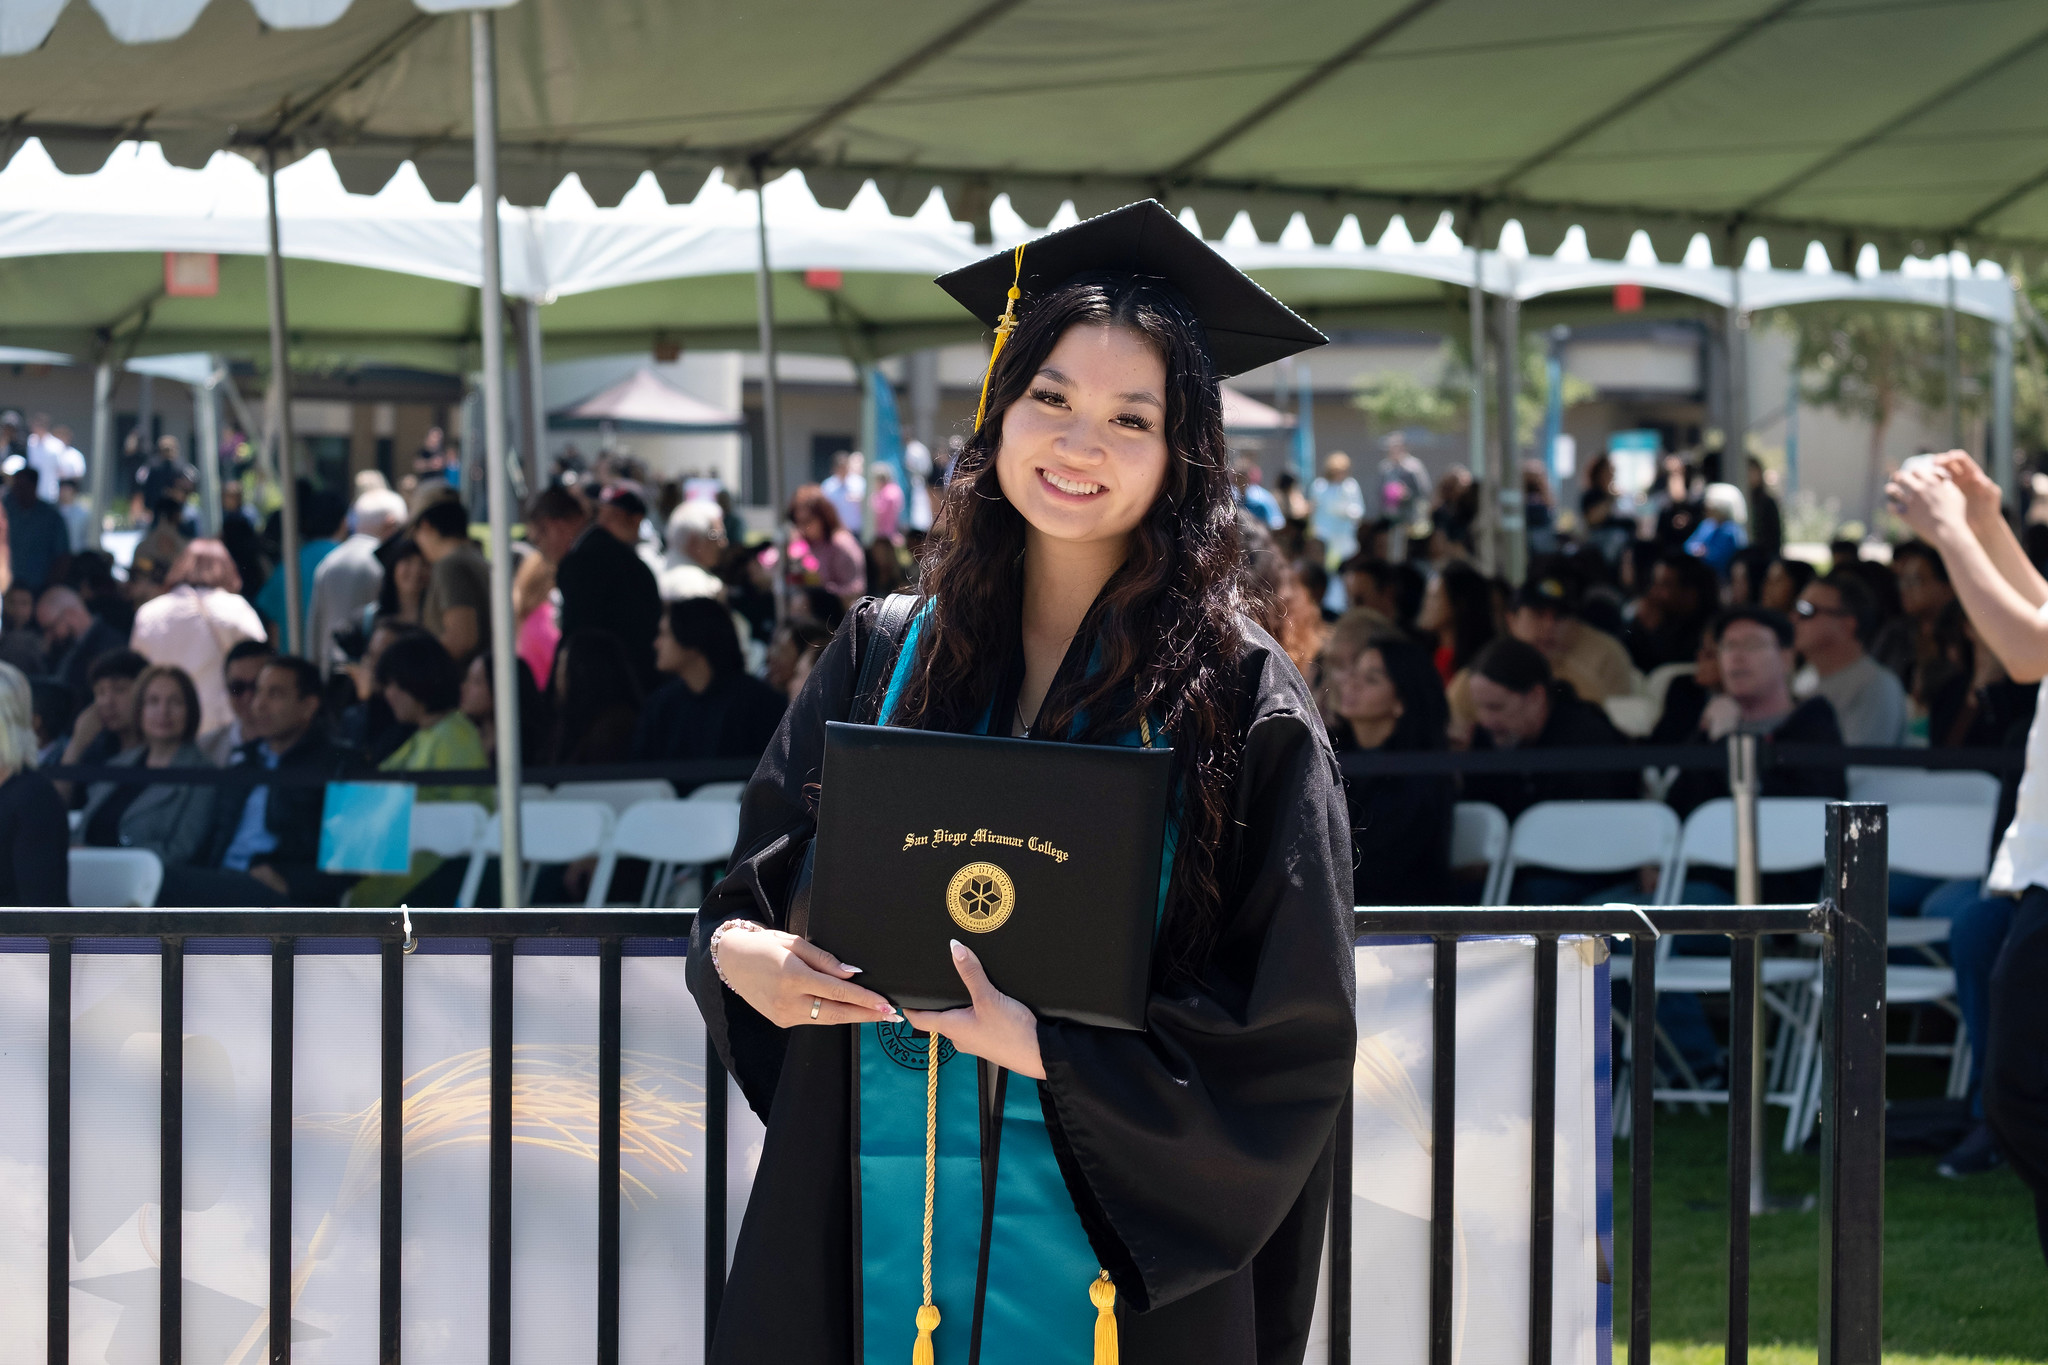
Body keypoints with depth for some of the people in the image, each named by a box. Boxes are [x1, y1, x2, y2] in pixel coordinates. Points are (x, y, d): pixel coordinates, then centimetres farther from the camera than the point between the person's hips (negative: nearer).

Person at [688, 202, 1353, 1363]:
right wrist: (737, 949, -11)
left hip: (1124, 1257, -3)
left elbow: (1293, 1038, -9)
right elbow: (761, 882, 12)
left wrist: (1045, 1046, -20)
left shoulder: (1238, 703, -6)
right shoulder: (887, 658, 5)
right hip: (876, 1234, 3)